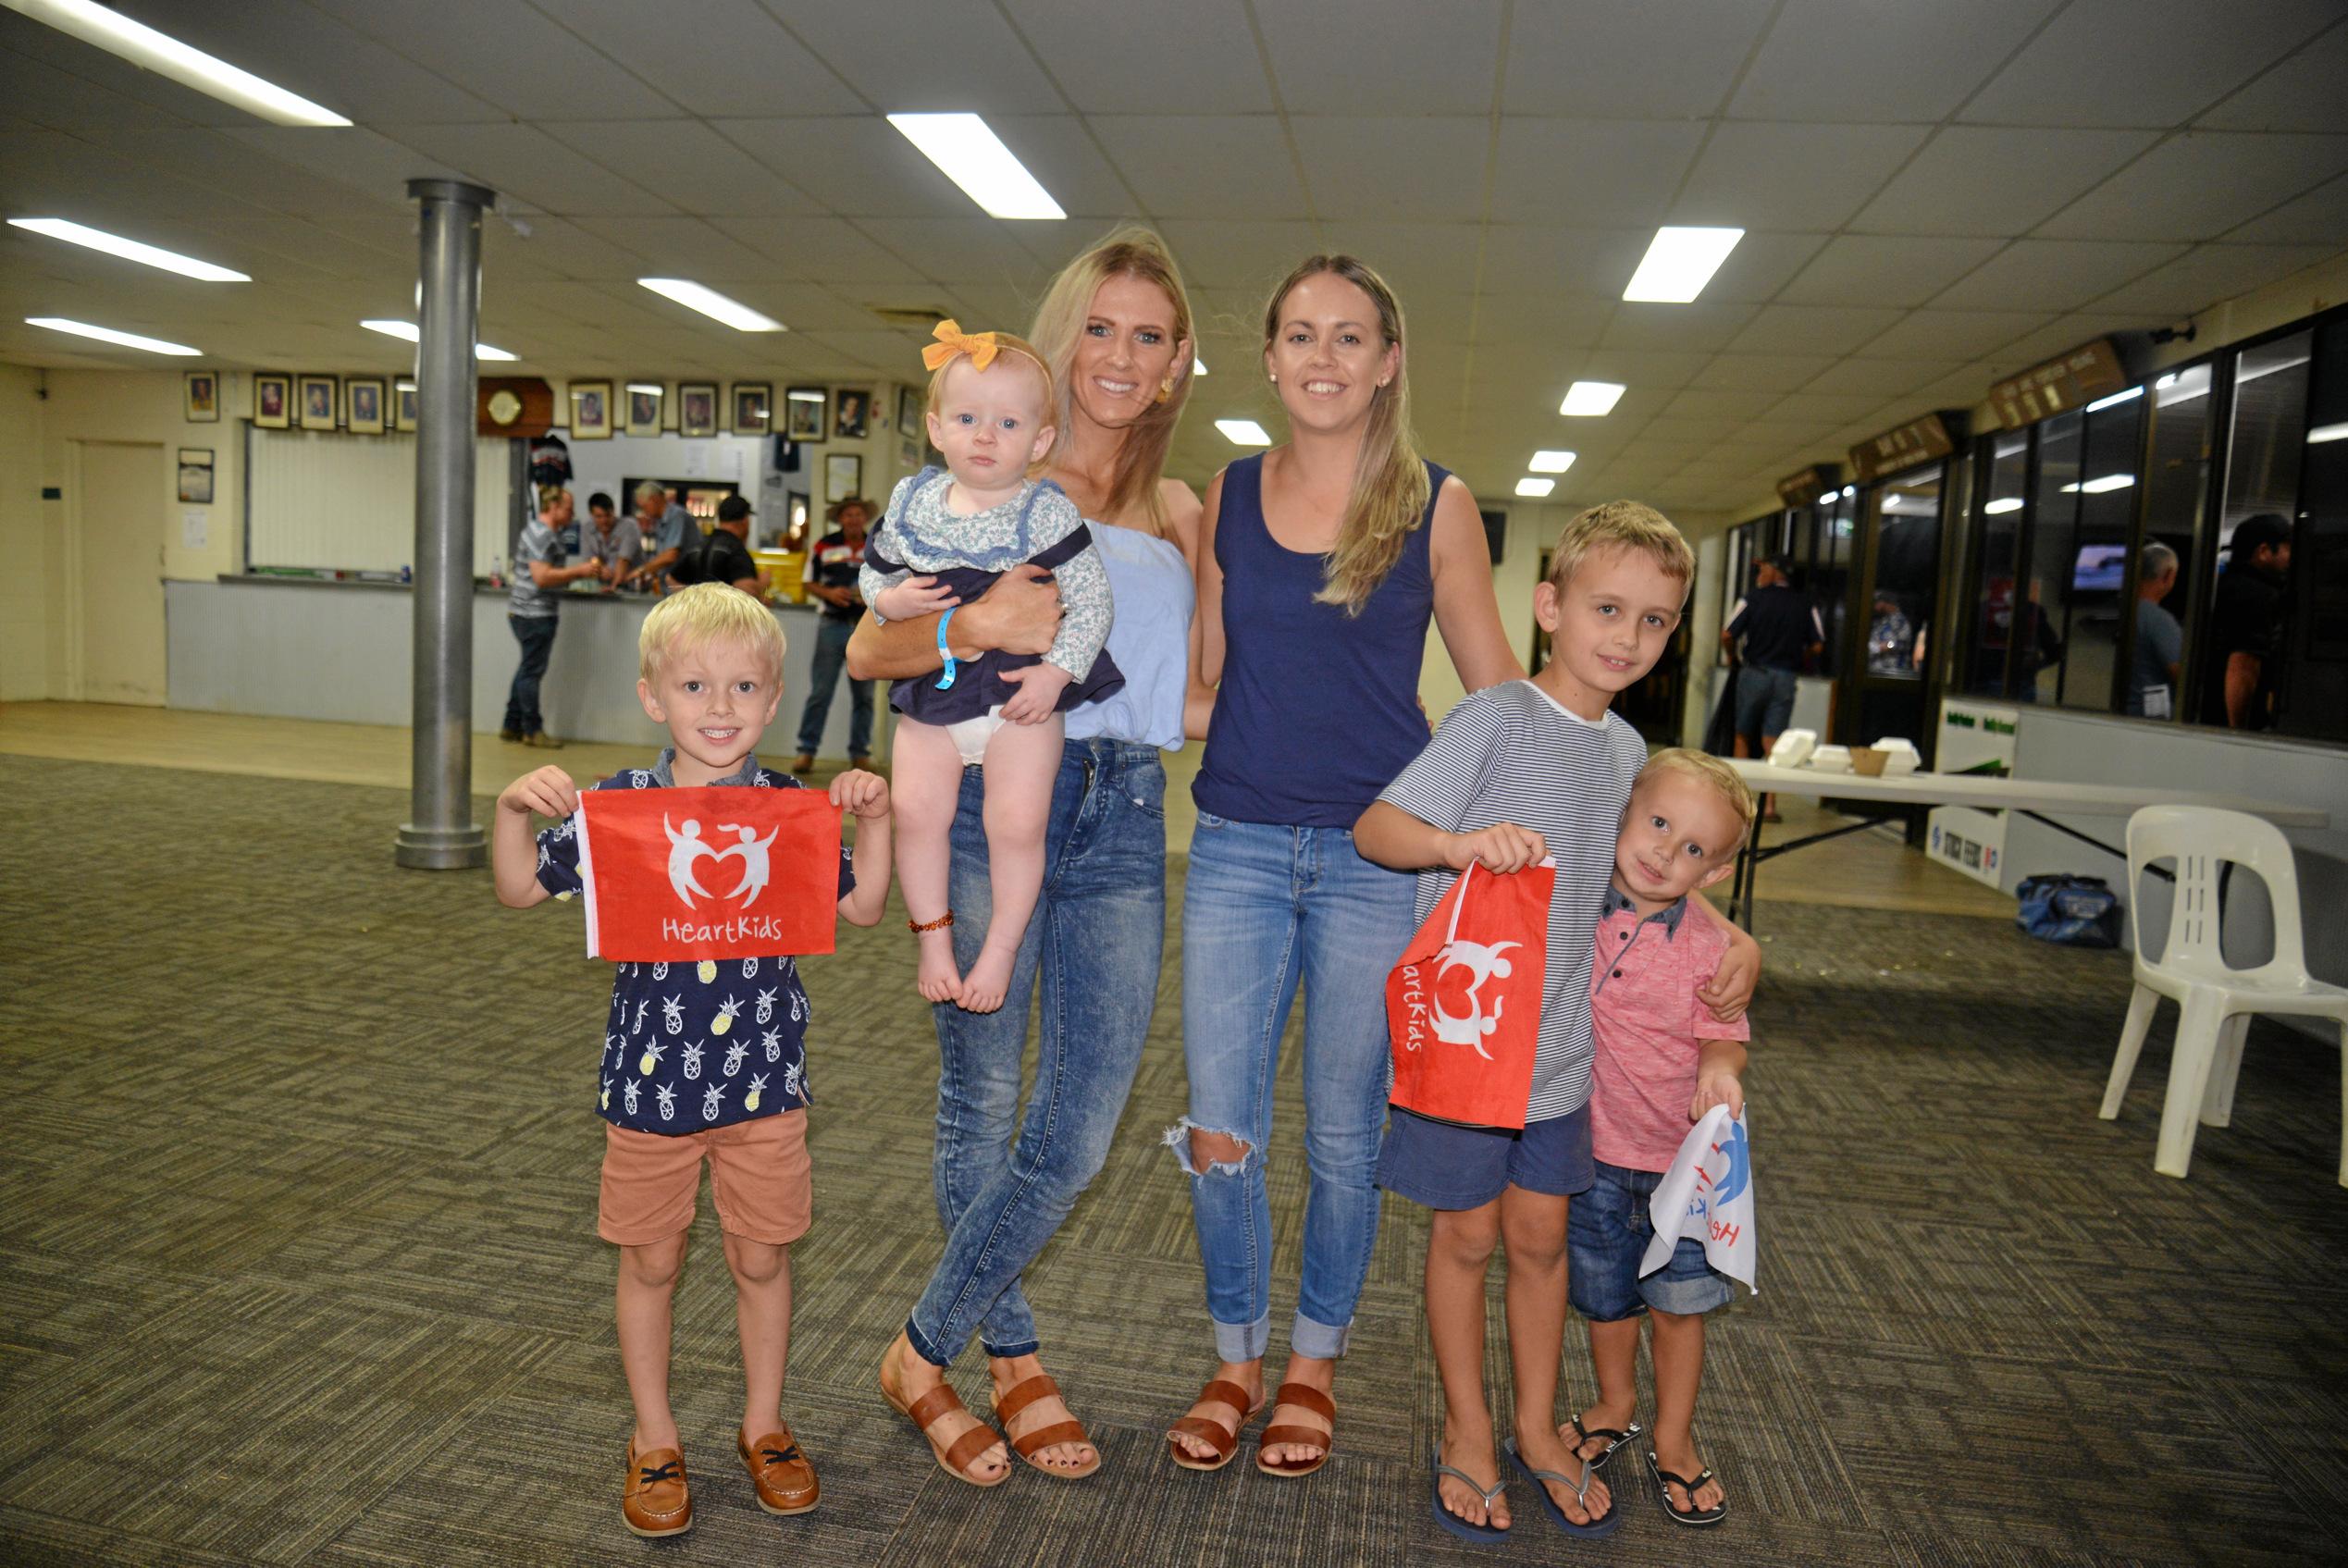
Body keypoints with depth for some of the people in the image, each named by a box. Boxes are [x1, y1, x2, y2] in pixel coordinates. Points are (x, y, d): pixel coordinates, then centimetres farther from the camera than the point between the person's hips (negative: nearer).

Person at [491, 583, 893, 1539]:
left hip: (765, 1082, 0)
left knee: (762, 1260, 13)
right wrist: (514, 808, -15)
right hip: (650, 1081, 0)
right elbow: (520, 890, 2)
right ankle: (654, 1441, 34)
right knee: (650, 1263, 14)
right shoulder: (620, 805, -6)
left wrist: (873, 819, -9)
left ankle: (764, 1426, 35)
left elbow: (861, 908, 5)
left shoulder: (790, 807, -4)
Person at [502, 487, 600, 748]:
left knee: (528, 670, 16)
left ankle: (512, 726, 22)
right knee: (532, 672, -2)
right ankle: (533, 730, 5)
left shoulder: (545, 532, 17)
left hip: (527, 611, 11)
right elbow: (542, 577, -24)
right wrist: (578, 572, -17)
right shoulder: (542, 535, -16)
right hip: (535, 614, -11)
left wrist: (579, 572, 10)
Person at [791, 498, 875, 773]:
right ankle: (807, 751, 2)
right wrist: (829, 593, -14)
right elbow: (810, 584, 5)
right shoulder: (824, 546, 3)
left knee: (863, 695, 7)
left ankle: (860, 753, 14)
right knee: (820, 692, -4)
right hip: (832, 624, -2)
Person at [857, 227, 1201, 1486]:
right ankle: (1012, 1357, 28)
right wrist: (975, 625, -20)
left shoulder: (1177, 511, 16)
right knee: (982, 1105, 6)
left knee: (1080, 1131, 1)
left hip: (1123, 816, 3)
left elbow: (1196, 688, 17)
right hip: (990, 801, -3)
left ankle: (926, 1350, 21)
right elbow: (868, 650, -2)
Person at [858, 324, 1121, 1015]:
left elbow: (1090, 599, -7)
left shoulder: (1047, 512, -7)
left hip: (1019, 695, -3)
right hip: (931, 695, 4)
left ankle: (999, 951, 10)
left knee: (1017, 824, -9)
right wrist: (890, 597, -6)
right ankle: (933, 937, 13)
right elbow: (873, 569, 17)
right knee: (915, 810, -7)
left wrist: (1056, 672, -17)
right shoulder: (912, 500, 5)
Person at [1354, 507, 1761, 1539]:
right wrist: (1460, 843, -35)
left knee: (1541, 1231, 16)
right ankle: (1467, 1431, 29)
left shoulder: (1627, 749, 7)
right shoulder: (1494, 720, -14)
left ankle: (1537, 1427, 35)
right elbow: (1374, 828, -16)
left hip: (1562, 1042, 6)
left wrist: (1728, 933, 7)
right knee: (1467, 1231, 9)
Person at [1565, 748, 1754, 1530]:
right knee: (1604, 1294, 19)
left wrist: (1720, 1068, -28)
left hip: (1682, 1153, -1)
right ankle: (1615, 1406, 45)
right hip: (1592, 1146, 1)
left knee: (1679, 1301, 12)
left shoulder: (1708, 946, -13)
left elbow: (1722, 1034, -8)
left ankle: (1673, 1440, 34)